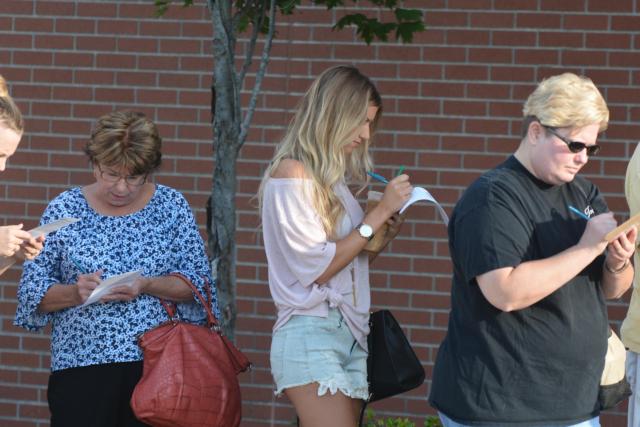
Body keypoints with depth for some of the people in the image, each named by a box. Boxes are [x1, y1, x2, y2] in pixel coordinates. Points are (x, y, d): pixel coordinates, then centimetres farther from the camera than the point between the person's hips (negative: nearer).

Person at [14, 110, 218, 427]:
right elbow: (32, 290, 5)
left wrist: (147, 286, -13)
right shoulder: (64, 210, 4)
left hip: (156, 364, 0)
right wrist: (76, 293, -15)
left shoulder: (171, 206, 6)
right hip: (80, 369, 0)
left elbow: (198, 283, 4)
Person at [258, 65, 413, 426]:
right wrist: (379, 213, -10)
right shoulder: (292, 174, -8)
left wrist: (383, 237, 4)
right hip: (311, 337, -8)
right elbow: (316, 268, -13)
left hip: (349, 334, 8)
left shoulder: (333, 177, 15)